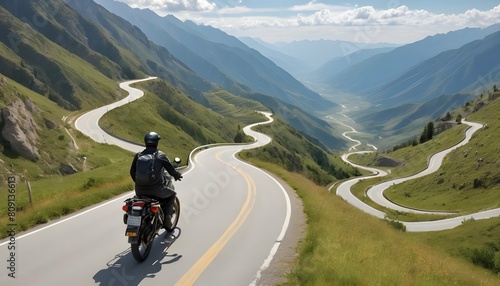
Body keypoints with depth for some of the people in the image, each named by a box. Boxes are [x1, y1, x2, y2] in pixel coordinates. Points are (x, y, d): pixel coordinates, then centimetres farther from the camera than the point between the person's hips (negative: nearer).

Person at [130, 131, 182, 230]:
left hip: (140, 190, 4)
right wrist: (178, 175, 22)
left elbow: (132, 172, 12)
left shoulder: (138, 155, 6)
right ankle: (167, 219, 13)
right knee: (172, 194, 25)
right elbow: (171, 170, -1)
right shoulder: (161, 155, -3)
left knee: (139, 194, 39)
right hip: (156, 190, -3)